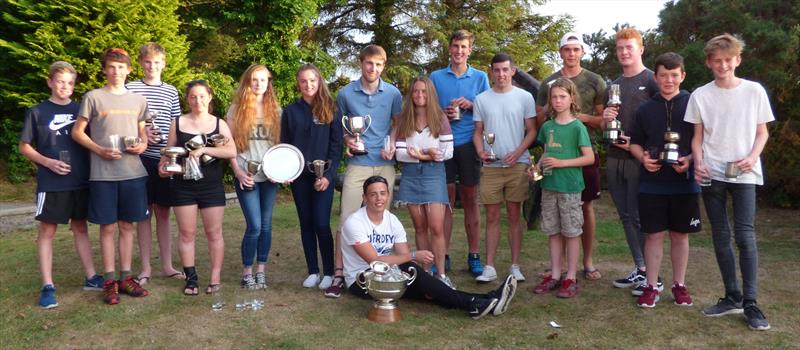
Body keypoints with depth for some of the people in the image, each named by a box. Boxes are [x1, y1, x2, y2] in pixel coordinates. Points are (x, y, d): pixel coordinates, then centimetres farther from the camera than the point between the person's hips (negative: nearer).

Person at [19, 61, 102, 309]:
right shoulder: (37, 112, 0)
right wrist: (48, 162, -13)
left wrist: (92, 167, 0)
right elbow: (24, 146, 2)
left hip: (80, 181, 3)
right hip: (51, 183, -3)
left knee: (80, 228, 11)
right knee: (47, 231, 2)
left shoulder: (80, 110, 9)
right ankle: (47, 286, 7)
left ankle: (91, 278, 17)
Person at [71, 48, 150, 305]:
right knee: (107, 227, 2)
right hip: (103, 174, -3)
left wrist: (142, 144, -4)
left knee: (127, 225, 9)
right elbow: (77, 132, 3)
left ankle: (126, 278, 18)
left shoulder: (138, 100, 11)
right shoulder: (93, 97, 1)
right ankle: (109, 281, 11)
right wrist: (100, 150, -12)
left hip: (133, 172, 3)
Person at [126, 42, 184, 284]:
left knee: (163, 212, 9)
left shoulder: (171, 91, 11)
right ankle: (145, 268, 13)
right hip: (142, 157, -2)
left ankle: (167, 266, 17)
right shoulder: (131, 88, 4)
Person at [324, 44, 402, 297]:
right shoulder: (345, 93, 2)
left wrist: (392, 145, -3)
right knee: (347, 219, -7)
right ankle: (339, 274, -1)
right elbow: (339, 125, 14)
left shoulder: (393, 93, 4)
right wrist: (347, 140, -5)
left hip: (385, 164, 1)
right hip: (357, 163, -1)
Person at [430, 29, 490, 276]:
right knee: (446, 199, 3)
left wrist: (470, 105, -9)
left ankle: (473, 257, 12)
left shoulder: (480, 77, 8)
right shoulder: (436, 77, 9)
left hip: (468, 143, 0)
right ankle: (443, 257, 10)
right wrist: (442, 114, -9)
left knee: (470, 200, 5)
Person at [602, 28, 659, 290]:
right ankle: (640, 269, 20)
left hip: (640, 158, -6)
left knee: (640, 217, -4)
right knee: (626, 216, 10)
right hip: (615, 158, 7)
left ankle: (652, 275, 8)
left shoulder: (652, 80, -3)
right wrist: (605, 118, -2)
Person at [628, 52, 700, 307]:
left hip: (684, 183, -1)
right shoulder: (646, 109, 7)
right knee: (654, 235, 5)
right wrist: (643, 158, -7)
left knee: (680, 235, 9)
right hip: (652, 183, 1)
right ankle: (651, 286, 14)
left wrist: (689, 160, -16)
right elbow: (635, 143, 13)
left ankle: (679, 285, 23)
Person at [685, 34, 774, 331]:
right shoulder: (700, 95, 4)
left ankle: (750, 303, 2)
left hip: (744, 174, -2)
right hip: (712, 174, 2)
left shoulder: (754, 91, 2)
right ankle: (733, 297, 17)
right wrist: (699, 163, -9)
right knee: (721, 236, 6)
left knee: (745, 235, -7)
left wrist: (752, 158, -12)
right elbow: (698, 137, 8)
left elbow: (762, 132, 6)